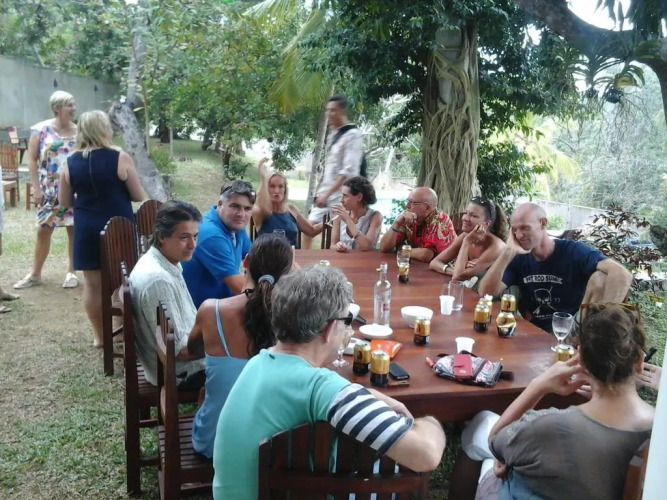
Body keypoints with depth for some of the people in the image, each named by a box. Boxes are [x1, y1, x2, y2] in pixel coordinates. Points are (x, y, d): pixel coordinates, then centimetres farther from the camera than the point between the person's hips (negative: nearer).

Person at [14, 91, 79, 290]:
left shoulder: (78, 131, 3)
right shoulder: (41, 130, -3)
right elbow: (32, 160, -3)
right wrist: (36, 188, -9)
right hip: (49, 191, -1)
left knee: (74, 229, 4)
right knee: (43, 230, 4)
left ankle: (71, 272, 16)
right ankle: (35, 274, 17)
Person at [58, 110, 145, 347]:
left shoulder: (70, 163, -2)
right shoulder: (120, 158, -11)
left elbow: (65, 201, 7)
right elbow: (139, 195, -4)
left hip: (87, 229, 2)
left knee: (92, 282, 11)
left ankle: (99, 335, 22)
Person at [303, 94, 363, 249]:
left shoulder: (353, 135, -12)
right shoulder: (333, 133, 13)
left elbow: (349, 172, -19)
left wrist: (328, 194, -20)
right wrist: (321, 189, 12)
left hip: (340, 195, -8)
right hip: (325, 192, 8)